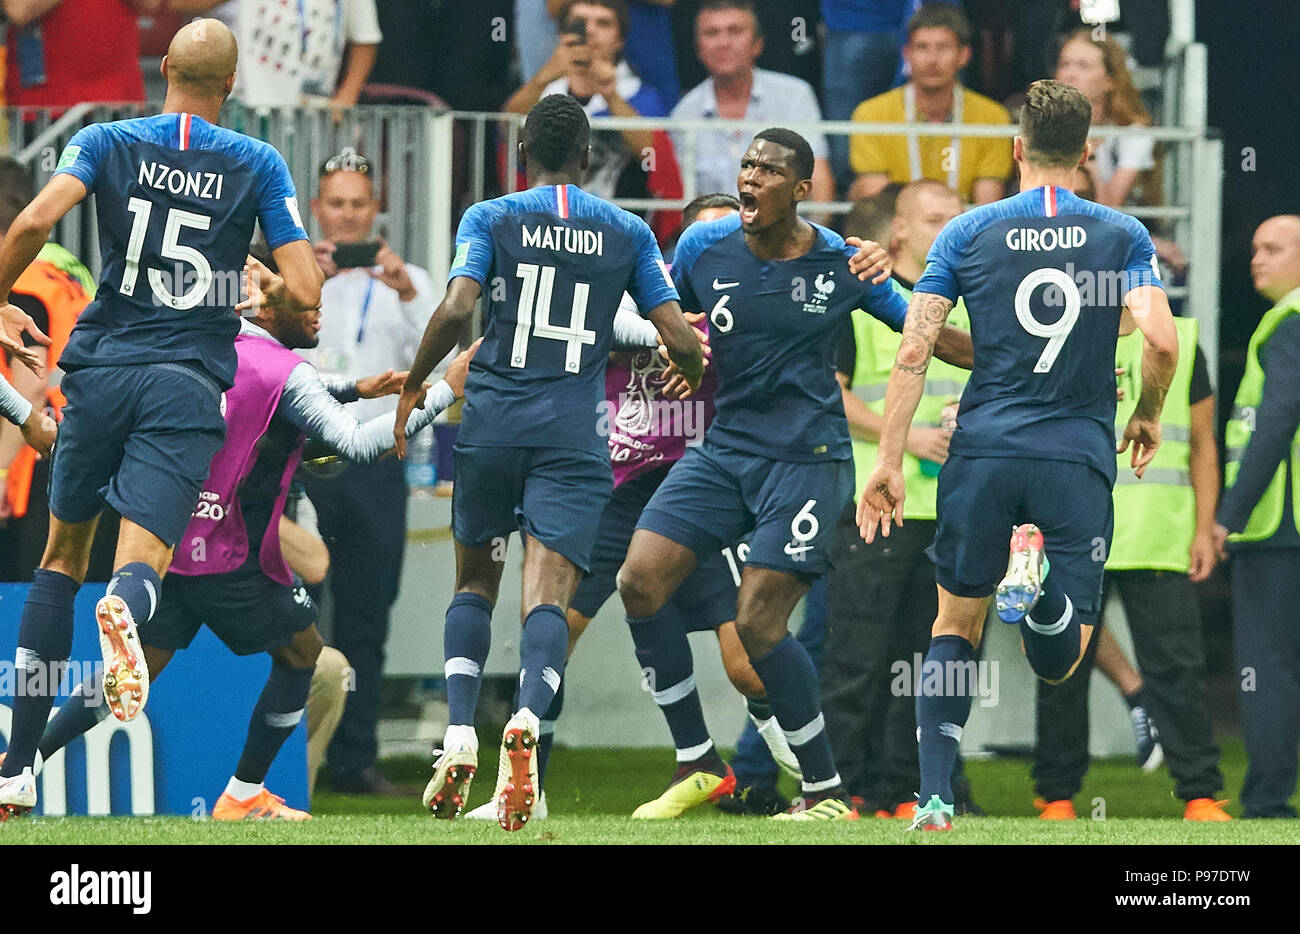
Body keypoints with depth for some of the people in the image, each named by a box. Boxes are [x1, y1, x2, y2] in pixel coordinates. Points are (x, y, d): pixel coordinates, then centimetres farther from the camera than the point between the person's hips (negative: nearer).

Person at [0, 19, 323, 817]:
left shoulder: (106, 143, 5)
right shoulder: (259, 164, 5)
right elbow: (305, 294, -2)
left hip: (102, 369, 1)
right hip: (190, 386, -1)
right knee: (142, 561, -9)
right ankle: (125, 610, -51)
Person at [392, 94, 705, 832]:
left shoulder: (490, 219, 4)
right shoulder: (628, 233, 8)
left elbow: (457, 309, -12)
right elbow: (680, 340, 4)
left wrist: (414, 384, 3)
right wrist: (697, 379, 27)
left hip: (493, 418, 0)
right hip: (574, 437, 0)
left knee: (476, 580, 18)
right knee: (549, 596, -8)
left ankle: (461, 737, 2)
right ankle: (528, 720, -37)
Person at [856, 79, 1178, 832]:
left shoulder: (969, 233, 5)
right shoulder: (1122, 234, 4)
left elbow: (913, 351, 0)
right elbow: (1161, 339, -8)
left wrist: (889, 461, 2)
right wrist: (1149, 417, 12)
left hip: (983, 452, 1)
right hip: (1078, 457, -1)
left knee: (955, 628, 15)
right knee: (1059, 660, 5)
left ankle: (935, 796, -1)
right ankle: (1039, 578, -29)